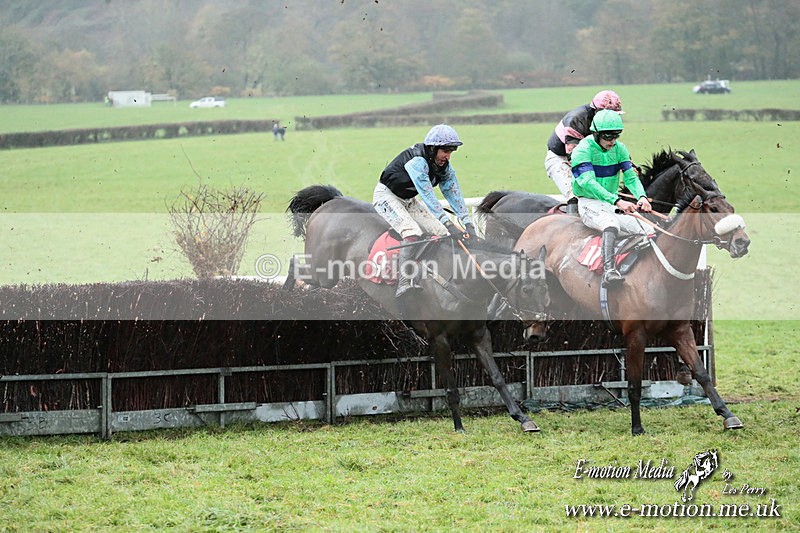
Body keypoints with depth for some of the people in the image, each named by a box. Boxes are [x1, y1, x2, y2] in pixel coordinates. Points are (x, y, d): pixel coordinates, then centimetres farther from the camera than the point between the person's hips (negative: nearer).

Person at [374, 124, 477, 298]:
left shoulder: (445, 168, -6)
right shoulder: (416, 161, -31)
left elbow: (455, 196, -9)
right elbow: (428, 197, -37)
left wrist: (468, 225, -21)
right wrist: (448, 225, -42)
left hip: (408, 200, 9)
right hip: (387, 196, -9)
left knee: (444, 234, -4)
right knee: (413, 233, -32)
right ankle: (404, 282, -42)